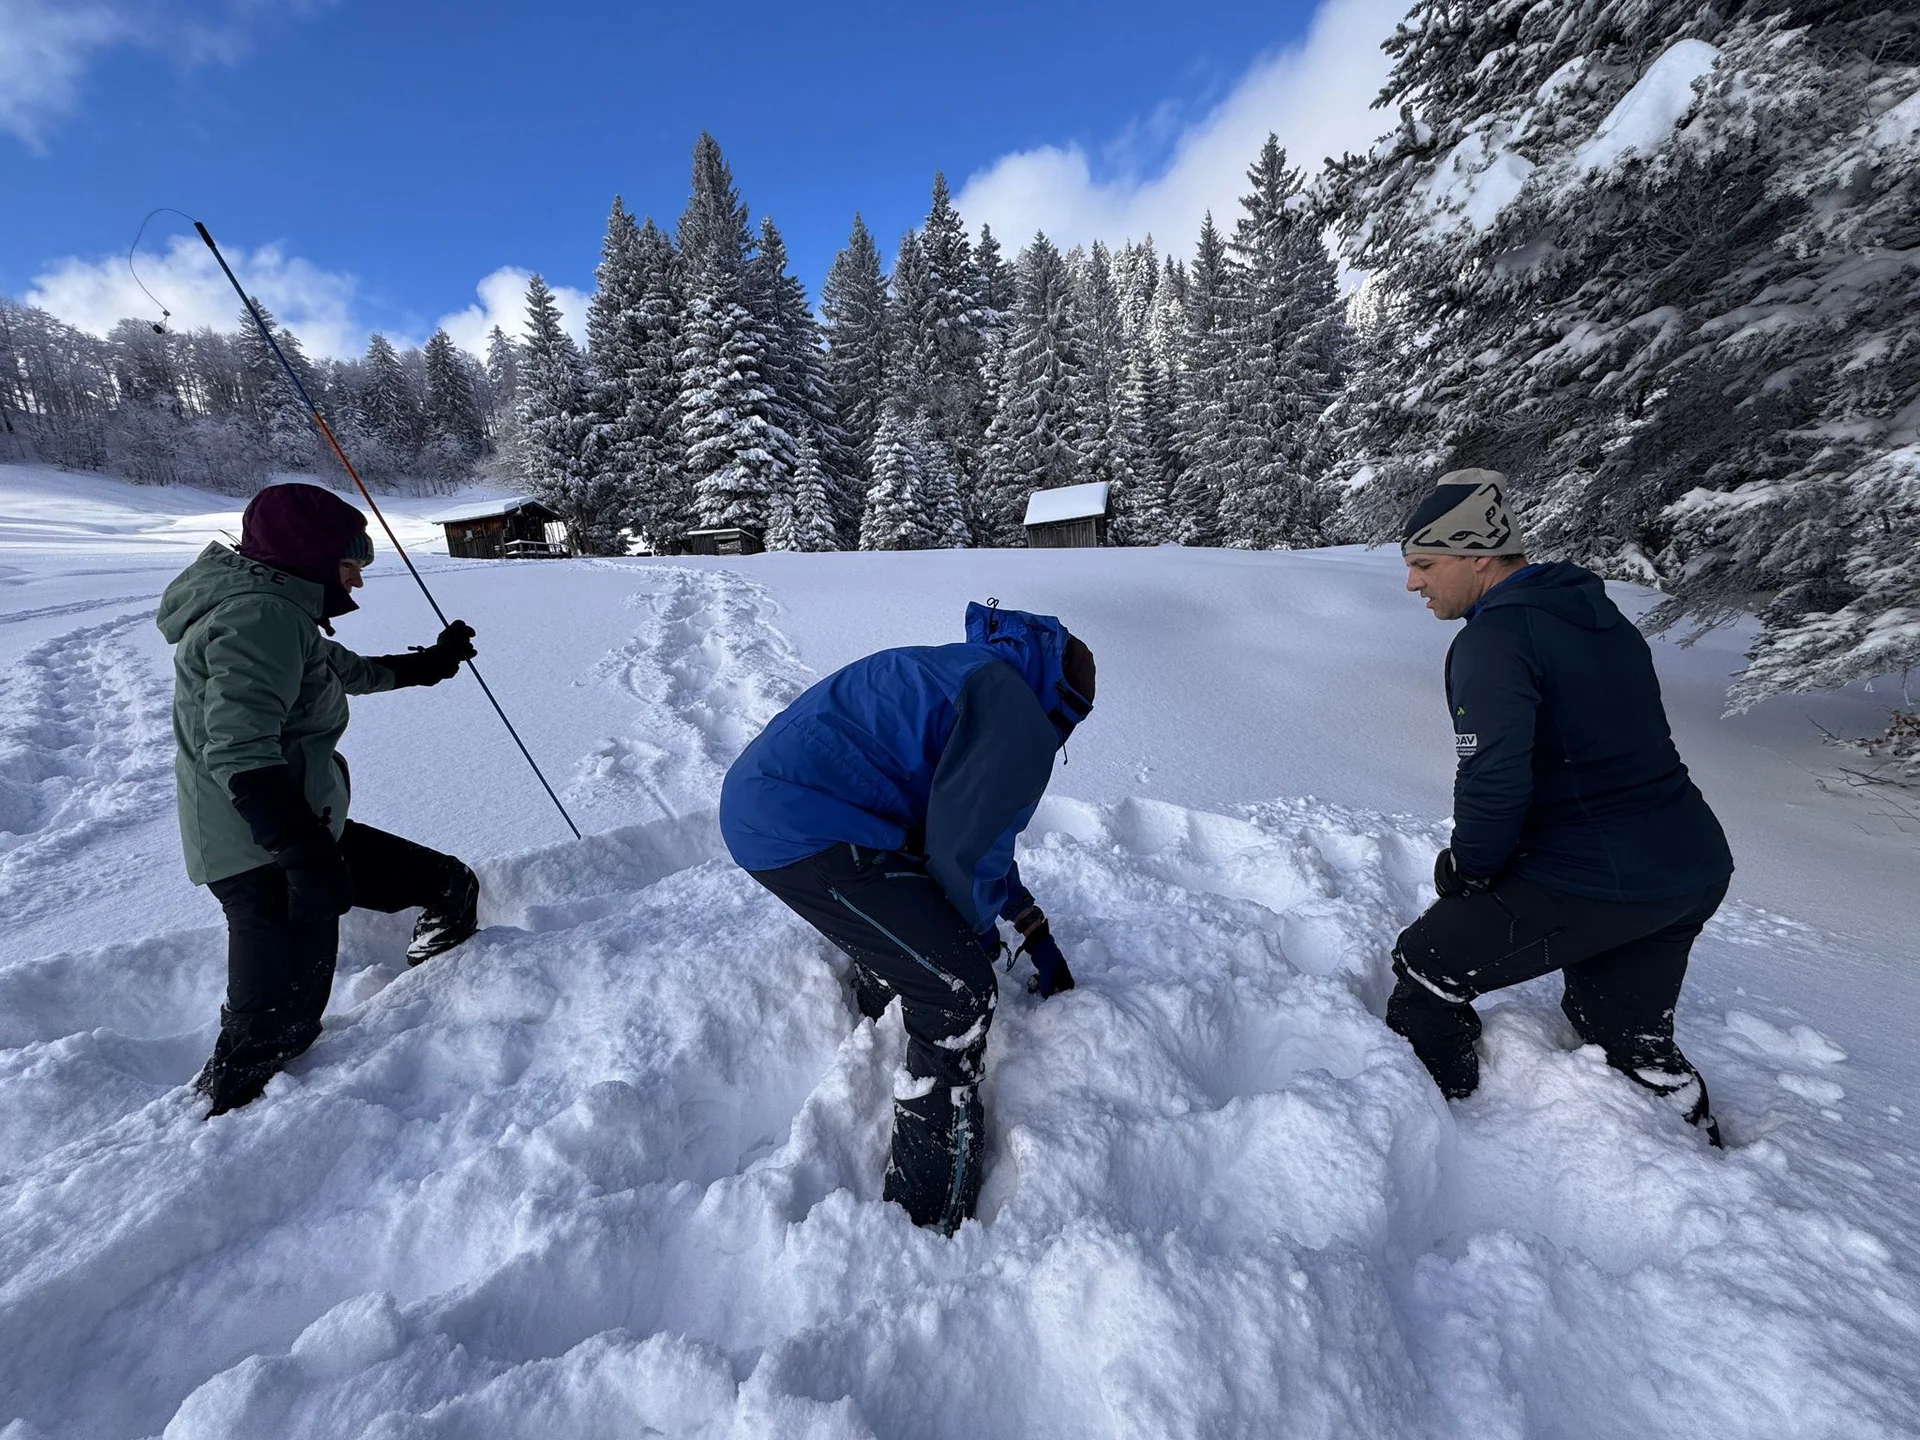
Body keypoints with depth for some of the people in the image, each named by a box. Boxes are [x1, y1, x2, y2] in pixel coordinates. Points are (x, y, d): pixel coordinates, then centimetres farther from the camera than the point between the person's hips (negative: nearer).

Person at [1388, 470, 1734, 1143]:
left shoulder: (1494, 638, -20)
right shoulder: (1599, 614, 10)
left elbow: (1494, 781, -29)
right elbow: (1624, 749, 17)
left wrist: (1467, 870, -10)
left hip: (1595, 883, -9)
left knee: (1427, 966, 5)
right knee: (1628, 1032, 29)